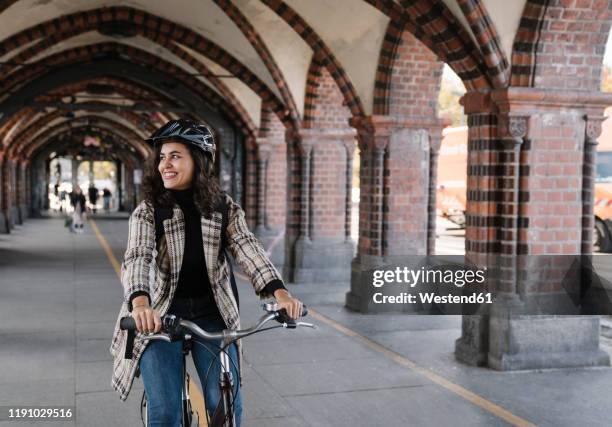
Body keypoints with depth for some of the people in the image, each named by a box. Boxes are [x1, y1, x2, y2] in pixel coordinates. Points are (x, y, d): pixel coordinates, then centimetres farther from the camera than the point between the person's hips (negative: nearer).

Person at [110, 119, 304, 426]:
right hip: (161, 315, -1)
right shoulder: (147, 212, -6)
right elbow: (137, 258, -22)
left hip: (211, 313, 1)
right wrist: (140, 302, -44)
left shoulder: (225, 208, -1)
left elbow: (247, 248, -15)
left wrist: (280, 292, -32)